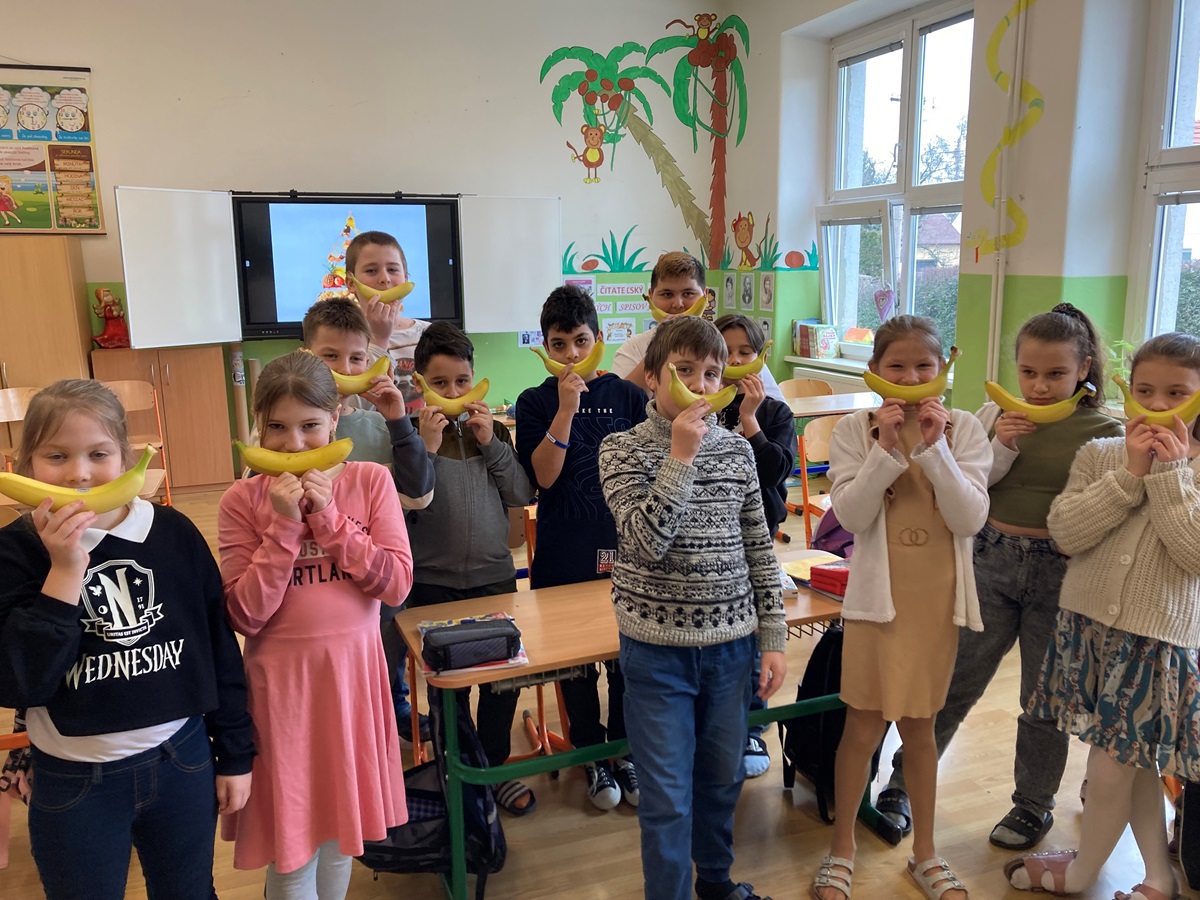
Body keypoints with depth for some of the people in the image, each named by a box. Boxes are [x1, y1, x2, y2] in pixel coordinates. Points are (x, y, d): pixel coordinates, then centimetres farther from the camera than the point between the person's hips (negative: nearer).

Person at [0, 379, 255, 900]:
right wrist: (66, 572, -27)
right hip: (75, 783, -1)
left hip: (183, 761, 2)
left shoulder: (174, 533, -7)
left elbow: (219, 646, 0)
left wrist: (235, 754, 5)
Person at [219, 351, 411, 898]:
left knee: (340, 830, 18)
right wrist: (283, 524, -20)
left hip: (353, 670, 2)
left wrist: (329, 517, -17)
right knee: (292, 850, 9)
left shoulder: (371, 481, -4)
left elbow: (397, 584, -10)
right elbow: (245, 616, -12)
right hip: (282, 679, -1)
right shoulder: (243, 500, -7)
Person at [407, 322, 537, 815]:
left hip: (494, 576, 3)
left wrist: (491, 445, -11)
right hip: (435, 583, -2)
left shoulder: (492, 431, 5)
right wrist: (428, 446, -20)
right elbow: (404, 506, -15)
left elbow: (523, 494, -2)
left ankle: (494, 768, 30)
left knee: (502, 679, 9)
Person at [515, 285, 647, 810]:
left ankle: (624, 751, 29)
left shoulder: (628, 396, 2)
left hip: (622, 547, 1)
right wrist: (566, 410, -20)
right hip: (563, 554, 0)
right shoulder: (536, 402, 0)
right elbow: (543, 476, -13)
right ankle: (592, 756, 28)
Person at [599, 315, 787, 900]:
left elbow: (758, 550, 7)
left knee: (723, 776, 20)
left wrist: (772, 639, 5)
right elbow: (648, 541, -22)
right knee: (668, 796, 5)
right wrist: (680, 455, -23)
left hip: (730, 643, 4)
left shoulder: (736, 449, 2)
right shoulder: (623, 449, -8)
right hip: (658, 648, -4)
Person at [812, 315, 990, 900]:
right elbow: (851, 517, -14)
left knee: (919, 725, 16)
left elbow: (971, 519, -11)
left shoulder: (964, 430, -1)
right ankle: (841, 851, 25)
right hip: (878, 594, -2)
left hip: (938, 597, 2)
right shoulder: (855, 431, -5)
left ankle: (924, 852, 35)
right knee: (864, 727, 4)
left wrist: (934, 446, -19)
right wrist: (886, 446, -20)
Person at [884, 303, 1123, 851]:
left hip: (1060, 574, -1)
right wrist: (1000, 448, -14)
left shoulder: (1104, 431, -4)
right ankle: (902, 785, 22)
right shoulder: (995, 417, 0)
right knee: (952, 681, 7)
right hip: (992, 561, 1)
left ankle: (1033, 805, 35)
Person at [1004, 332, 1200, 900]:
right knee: (1135, 761, 17)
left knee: (1110, 767, 3)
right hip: (1087, 624, 3)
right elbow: (1065, 532, -10)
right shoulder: (1100, 454, 1)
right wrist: (1129, 475, -15)